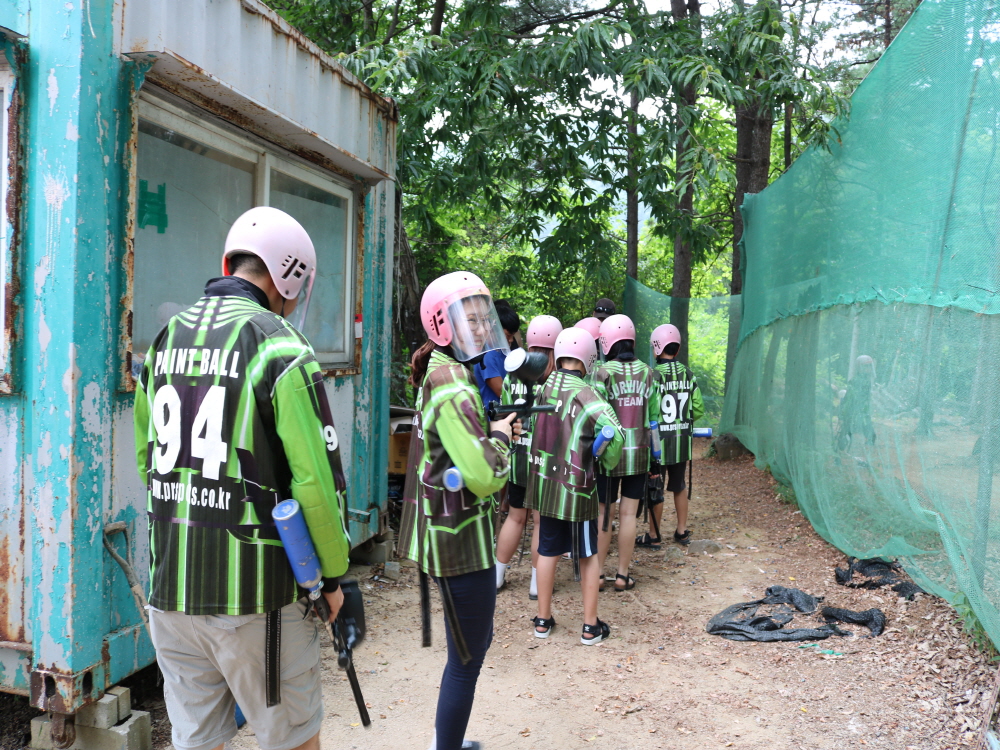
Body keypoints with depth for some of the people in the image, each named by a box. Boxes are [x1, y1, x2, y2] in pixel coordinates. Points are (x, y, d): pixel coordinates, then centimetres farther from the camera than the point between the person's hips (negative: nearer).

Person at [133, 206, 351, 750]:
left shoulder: (165, 339, 9)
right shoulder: (281, 347, -12)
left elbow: (148, 460, 16)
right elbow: (317, 476, -15)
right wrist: (333, 575, -3)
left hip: (170, 586, 6)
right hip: (256, 590, -6)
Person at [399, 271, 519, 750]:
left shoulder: (444, 375, 8)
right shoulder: (453, 387, -22)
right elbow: (485, 475, -28)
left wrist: (496, 433, 4)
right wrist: (501, 437, -10)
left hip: (449, 530, 10)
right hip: (459, 537, -10)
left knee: (475, 639, 23)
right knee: (467, 656, 3)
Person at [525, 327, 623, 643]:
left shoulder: (545, 384, -3)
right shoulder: (584, 394, -19)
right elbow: (614, 432, -24)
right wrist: (607, 463, -7)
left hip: (543, 483, 5)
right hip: (575, 487, -5)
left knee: (548, 551, 18)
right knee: (588, 556, 11)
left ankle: (543, 620, 28)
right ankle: (590, 626, 21)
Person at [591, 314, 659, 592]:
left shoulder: (603, 372, -11)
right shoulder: (646, 372, 1)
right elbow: (653, 415, 5)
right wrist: (652, 448, 14)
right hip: (638, 453, 3)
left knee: (604, 513, 8)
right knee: (628, 514, 8)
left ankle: (598, 573, 17)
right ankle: (622, 575, 16)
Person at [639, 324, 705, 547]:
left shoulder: (653, 375, -17)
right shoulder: (688, 374, 0)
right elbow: (698, 410, 2)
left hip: (659, 441, -5)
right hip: (683, 440, 5)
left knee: (655, 488, 8)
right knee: (679, 485, 21)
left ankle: (653, 536, 20)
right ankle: (682, 532, 30)